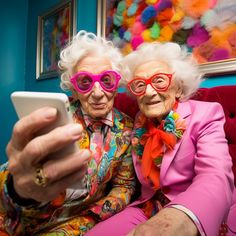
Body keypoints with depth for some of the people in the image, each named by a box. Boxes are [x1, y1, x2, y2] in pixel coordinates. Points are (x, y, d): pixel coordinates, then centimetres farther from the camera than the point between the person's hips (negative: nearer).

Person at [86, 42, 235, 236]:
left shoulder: (206, 115, -12)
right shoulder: (140, 121, 4)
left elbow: (217, 177, -27)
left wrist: (183, 217, -46)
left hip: (197, 217, -2)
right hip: (147, 210, 4)